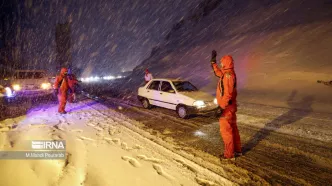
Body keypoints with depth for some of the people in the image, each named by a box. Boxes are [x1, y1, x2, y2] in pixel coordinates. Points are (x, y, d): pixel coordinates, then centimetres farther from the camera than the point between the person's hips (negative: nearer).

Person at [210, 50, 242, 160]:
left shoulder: (228, 75, -23)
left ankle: (229, 154, 13)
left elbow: (228, 94, -29)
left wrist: (222, 107, -29)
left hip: (226, 108, -10)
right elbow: (217, 72, 30)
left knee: (226, 131, 1)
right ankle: (237, 150, 33)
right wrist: (213, 61, 32)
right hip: (230, 107, 10)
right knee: (233, 129, 19)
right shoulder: (227, 73, 7)